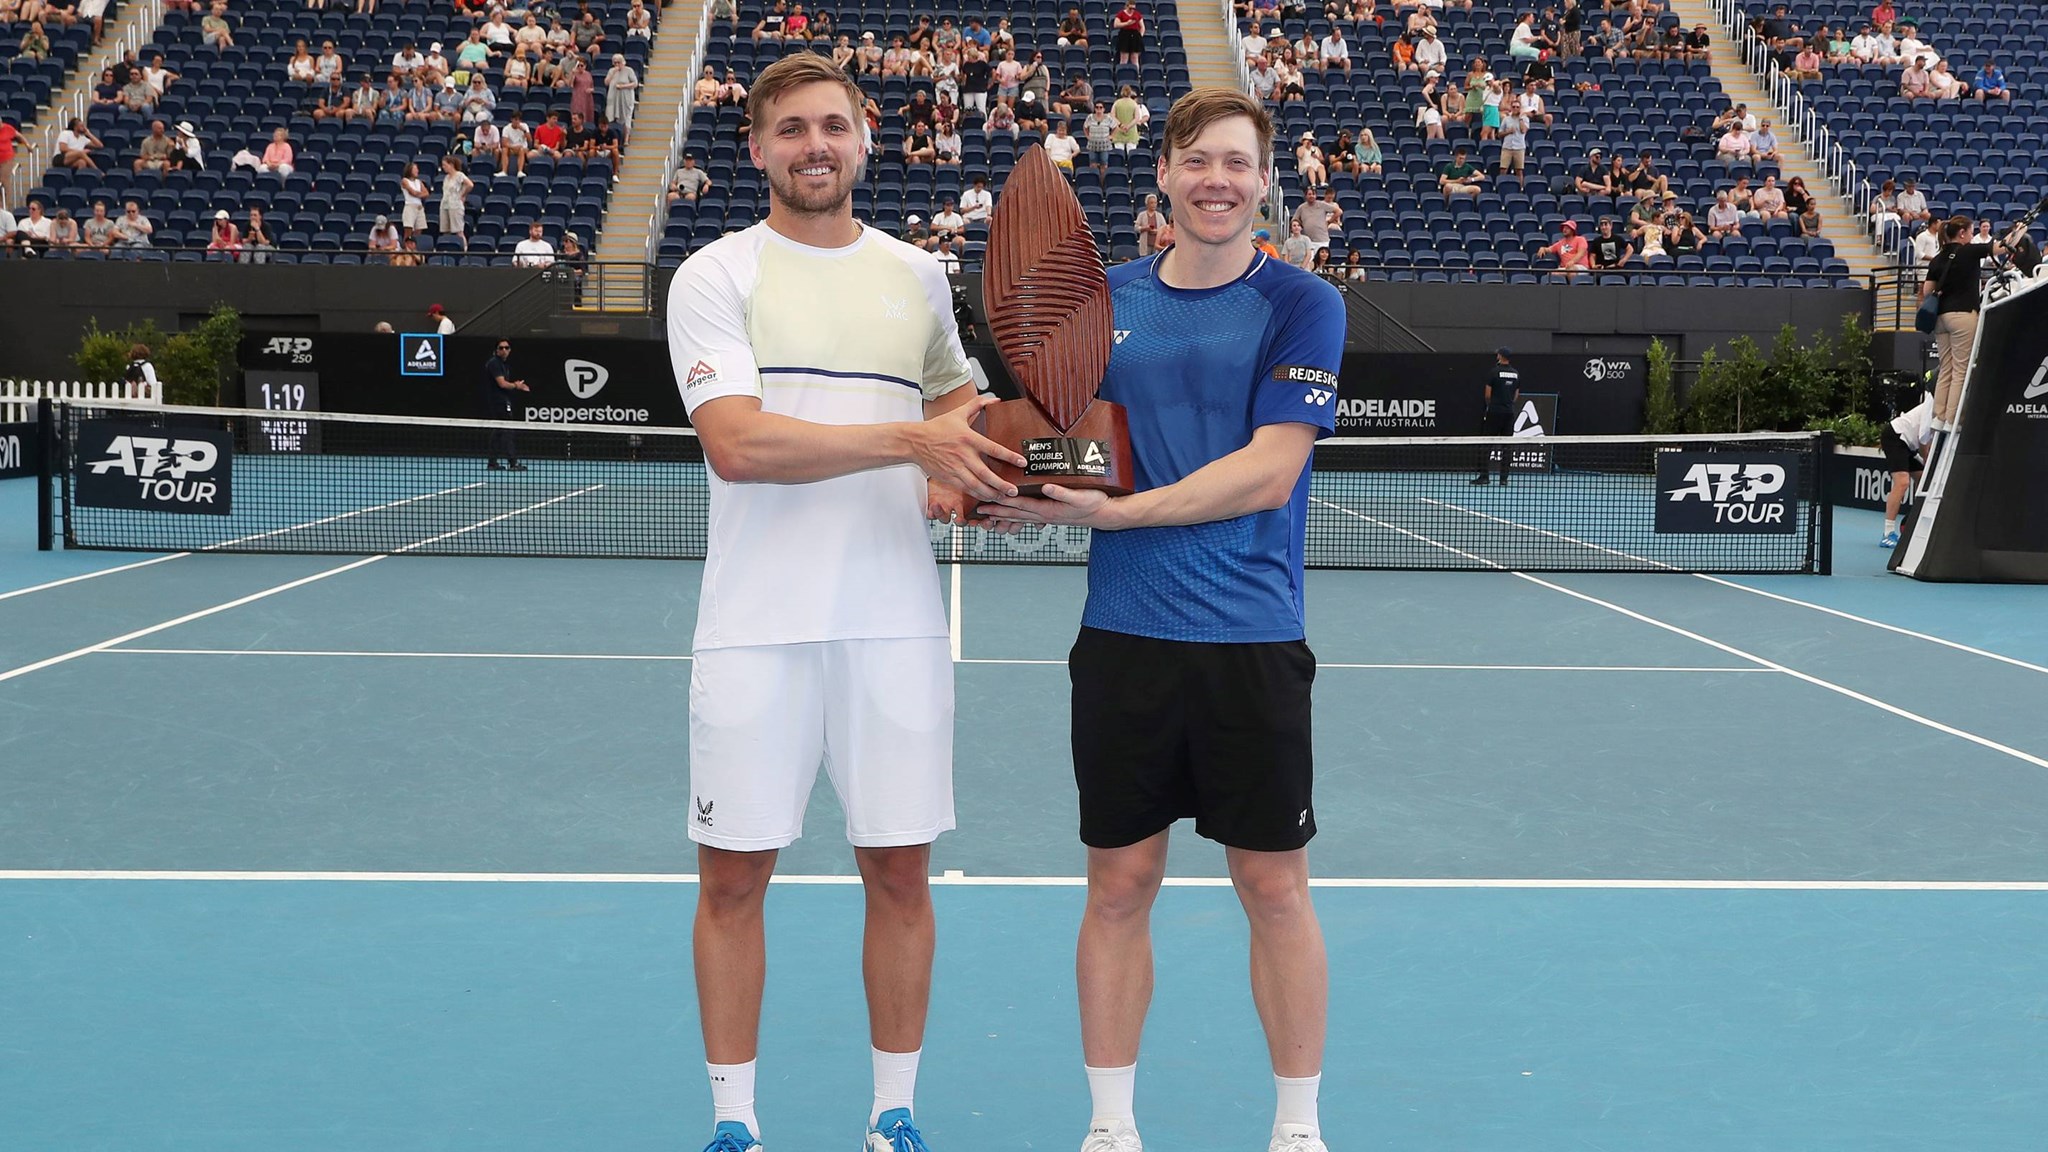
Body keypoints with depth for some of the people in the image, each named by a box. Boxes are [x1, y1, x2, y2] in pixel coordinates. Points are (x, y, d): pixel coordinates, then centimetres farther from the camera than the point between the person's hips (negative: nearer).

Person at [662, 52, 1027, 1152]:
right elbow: (736, 443, -15)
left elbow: (954, 402, 26)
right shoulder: (715, 276, -1)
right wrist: (912, 440, -20)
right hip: (756, 627, -3)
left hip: (896, 622, 3)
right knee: (733, 876, 4)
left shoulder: (917, 276, 12)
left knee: (899, 872, 7)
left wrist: (961, 483, 3)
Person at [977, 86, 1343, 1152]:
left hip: (1251, 642, -3)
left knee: (1274, 885, 5)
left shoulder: (1302, 304, -3)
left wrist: (1115, 511, -20)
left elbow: (1268, 470, -13)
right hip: (1122, 635, 3)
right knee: (1120, 881, 8)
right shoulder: (1105, 298, 9)